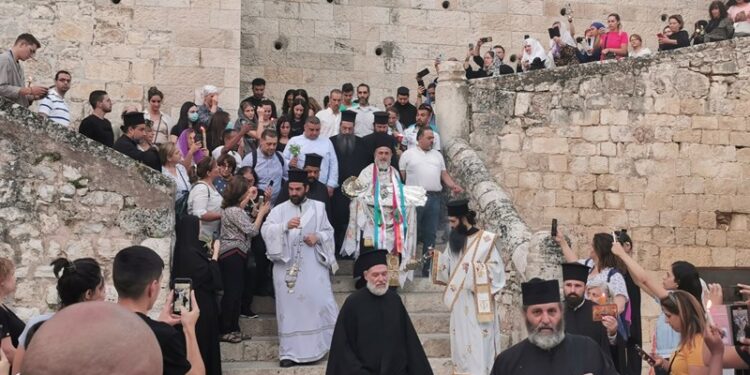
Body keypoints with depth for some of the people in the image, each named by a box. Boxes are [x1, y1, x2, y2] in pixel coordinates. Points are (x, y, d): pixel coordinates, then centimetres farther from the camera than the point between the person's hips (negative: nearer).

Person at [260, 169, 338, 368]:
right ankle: (289, 352, 5)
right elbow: (265, 230, -8)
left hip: (313, 265, 0)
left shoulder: (318, 207, 9)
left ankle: (335, 343, 13)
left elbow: (329, 231, 10)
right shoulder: (279, 209, 5)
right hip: (287, 266, 0)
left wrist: (318, 237, -11)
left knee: (320, 303, -4)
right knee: (290, 307, 1)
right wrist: (285, 226, -24)